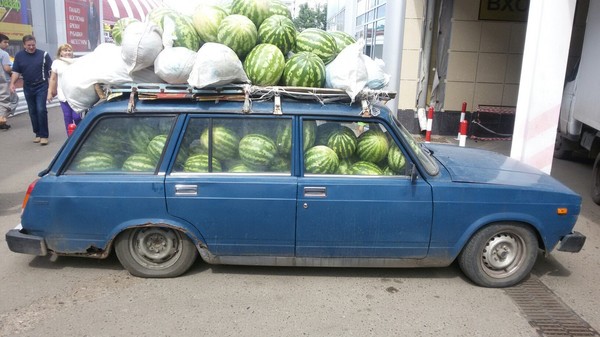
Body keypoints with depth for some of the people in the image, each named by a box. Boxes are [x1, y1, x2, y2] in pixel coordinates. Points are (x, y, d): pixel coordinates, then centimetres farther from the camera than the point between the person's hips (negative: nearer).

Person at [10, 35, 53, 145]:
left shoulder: (43, 54, -3)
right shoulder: (19, 56, 5)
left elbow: (52, 70, -1)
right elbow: (16, 72, 7)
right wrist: (12, 83, -8)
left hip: (41, 86, -4)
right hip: (28, 88, 4)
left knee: (41, 110, -11)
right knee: (32, 112, 9)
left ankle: (44, 135, -6)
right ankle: (38, 134, 19)